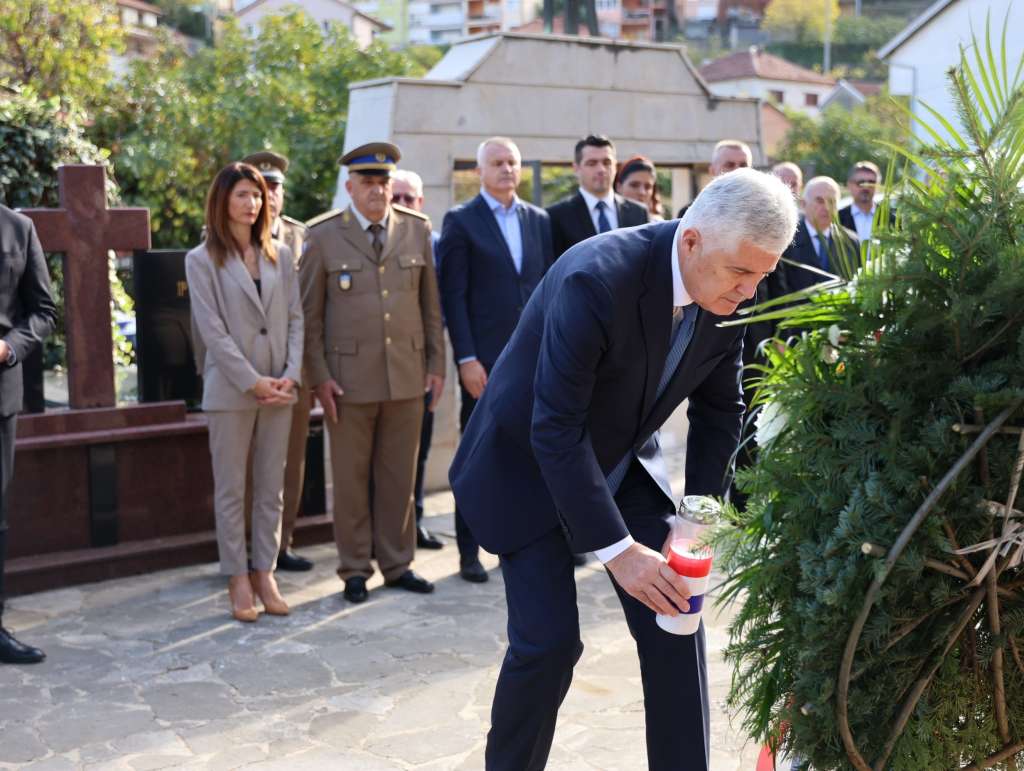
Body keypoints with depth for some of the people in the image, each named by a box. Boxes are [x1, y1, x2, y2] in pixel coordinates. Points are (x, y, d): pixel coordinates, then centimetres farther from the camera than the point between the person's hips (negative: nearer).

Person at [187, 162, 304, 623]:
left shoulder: (280, 256, 10)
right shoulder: (202, 260, -2)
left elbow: (295, 318, 8)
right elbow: (213, 330, -8)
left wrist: (290, 375, -6)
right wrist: (253, 382, -14)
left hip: (279, 389, 4)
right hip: (230, 390, -4)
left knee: (271, 489, 8)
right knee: (231, 490, 3)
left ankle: (264, 572, 16)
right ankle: (238, 580, 10)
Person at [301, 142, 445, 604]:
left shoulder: (417, 230, 7)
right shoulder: (323, 236, -1)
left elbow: (431, 302, 11)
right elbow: (310, 313, 0)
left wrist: (436, 363, 6)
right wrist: (319, 376, -6)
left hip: (407, 374, 2)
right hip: (349, 377, -2)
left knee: (400, 476, 8)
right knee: (350, 477, 5)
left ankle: (397, 563, 20)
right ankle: (354, 569, 17)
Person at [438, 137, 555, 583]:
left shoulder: (539, 220, 12)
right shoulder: (461, 221, -1)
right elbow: (453, 295, -6)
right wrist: (466, 358, -13)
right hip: (485, 359, -4)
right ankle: (469, 552, 11)